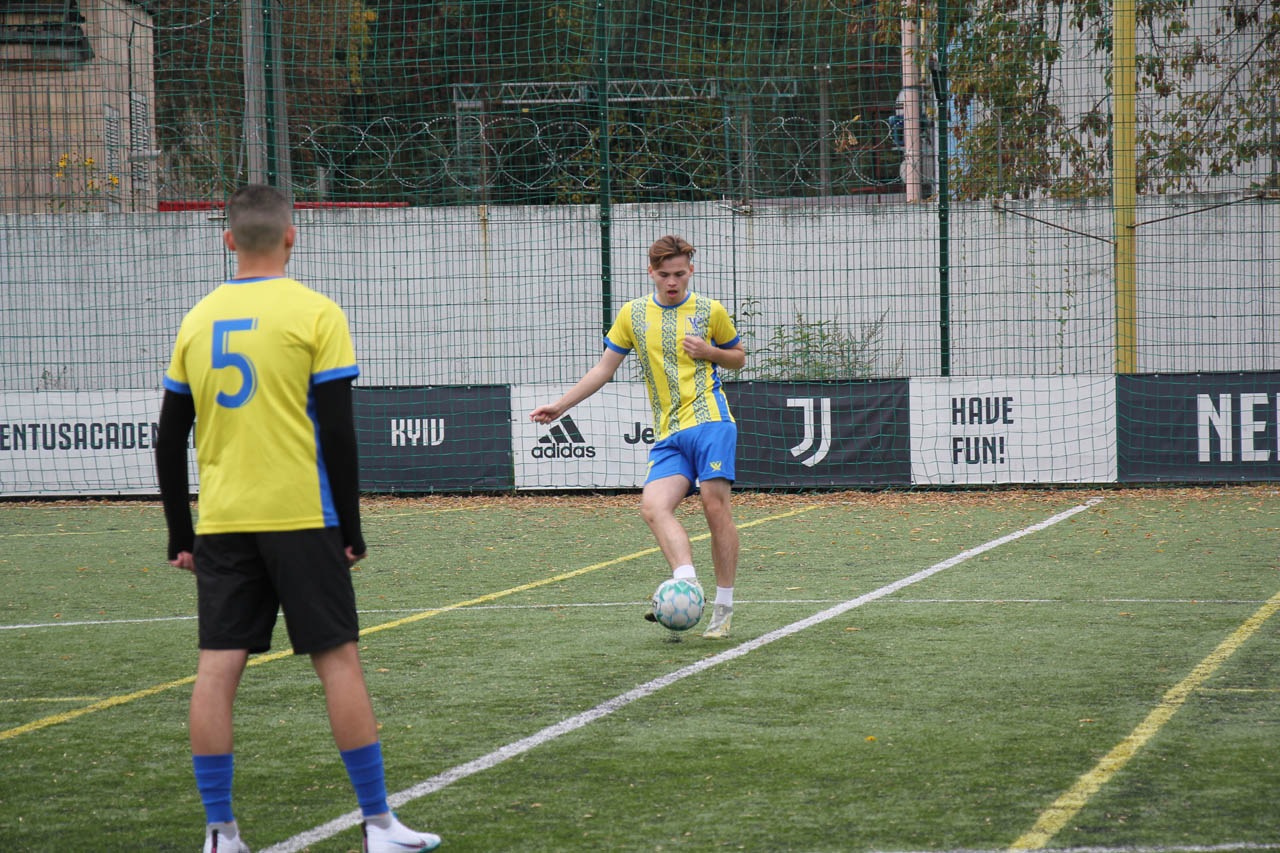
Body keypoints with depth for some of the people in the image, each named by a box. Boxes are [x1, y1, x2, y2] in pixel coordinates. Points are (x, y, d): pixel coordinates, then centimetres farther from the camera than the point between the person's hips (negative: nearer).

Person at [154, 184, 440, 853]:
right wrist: (350, 529, -1)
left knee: (218, 667, 3)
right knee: (337, 659, 2)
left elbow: (168, 439, 10)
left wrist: (179, 535, 16)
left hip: (221, 523, 4)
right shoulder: (314, 313, -4)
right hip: (299, 518, -4)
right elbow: (337, 433, -8)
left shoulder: (198, 320, 8)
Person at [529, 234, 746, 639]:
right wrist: (560, 406, 14)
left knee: (716, 506, -12)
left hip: (709, 423, -3)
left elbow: (738, 358, 18)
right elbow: (604, 368, 19)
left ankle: (724, 608, -6)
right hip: (668, 435, 3)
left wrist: (710, 352, -3)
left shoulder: (710, 311, 6)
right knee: (653, 505, -19)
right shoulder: (633, 314, 13)